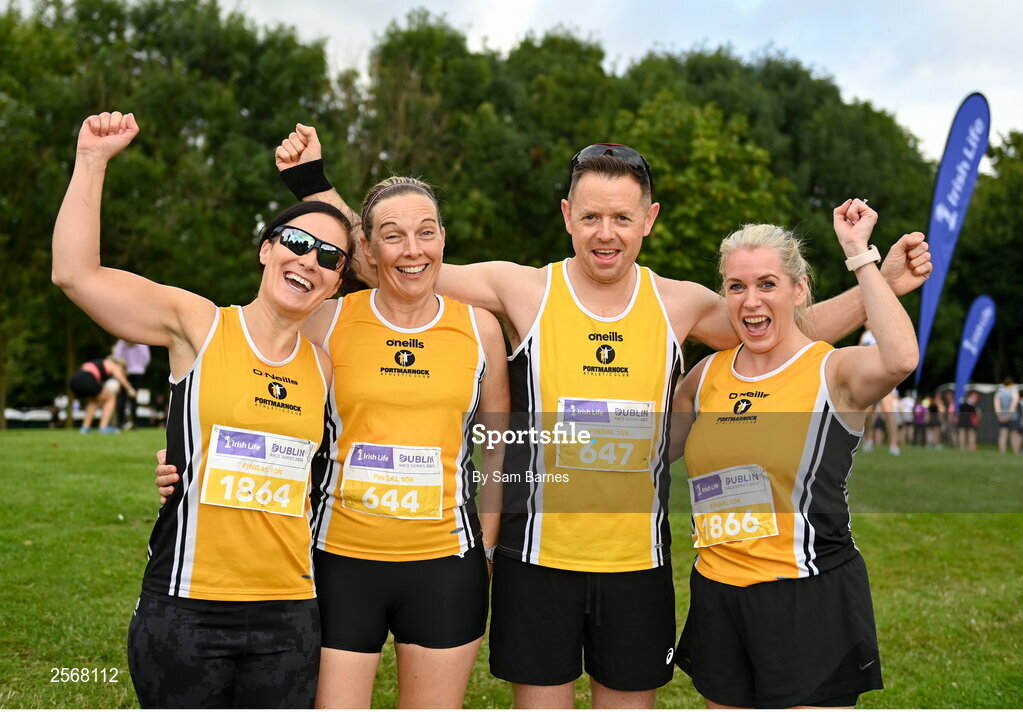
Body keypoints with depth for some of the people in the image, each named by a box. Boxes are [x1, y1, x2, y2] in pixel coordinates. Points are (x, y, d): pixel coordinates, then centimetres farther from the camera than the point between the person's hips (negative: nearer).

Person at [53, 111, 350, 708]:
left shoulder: (325, 363, 7)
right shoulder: (198, 326, -2)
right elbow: (75, 272, -10)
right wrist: (93, 160, -9)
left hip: (289, 614, 3)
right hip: (186, 611, -3)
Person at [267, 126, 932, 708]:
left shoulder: (679, 303, 1)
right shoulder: (522, 289, -6)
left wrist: (882, 285, 5)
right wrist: (315, 181, -8)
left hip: (639, 562, 2)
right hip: (538, 557, -2)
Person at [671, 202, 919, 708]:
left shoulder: (835, 371, -9)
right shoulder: (708, 374, 7)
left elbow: (900, 359, -32)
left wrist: (858, 253, -23)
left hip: (810, 603, -5)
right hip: (717, 596, 6)